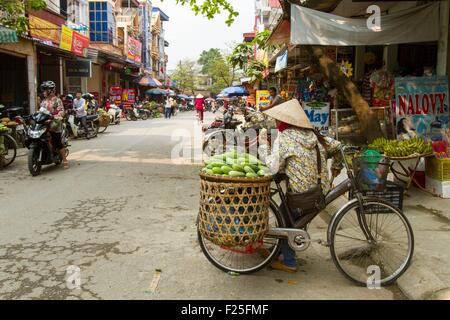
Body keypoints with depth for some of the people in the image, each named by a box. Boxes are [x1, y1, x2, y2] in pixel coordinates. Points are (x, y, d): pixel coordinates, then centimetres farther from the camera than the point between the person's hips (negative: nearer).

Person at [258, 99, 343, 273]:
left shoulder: (284, 137, -12)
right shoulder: (312, 134, 9)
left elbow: (273, 167, -18)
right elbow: (336, 146, 15)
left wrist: (263, 144, -7)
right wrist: (336, 167, 27)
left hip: (301, 194, -7)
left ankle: (289, 263, 17)